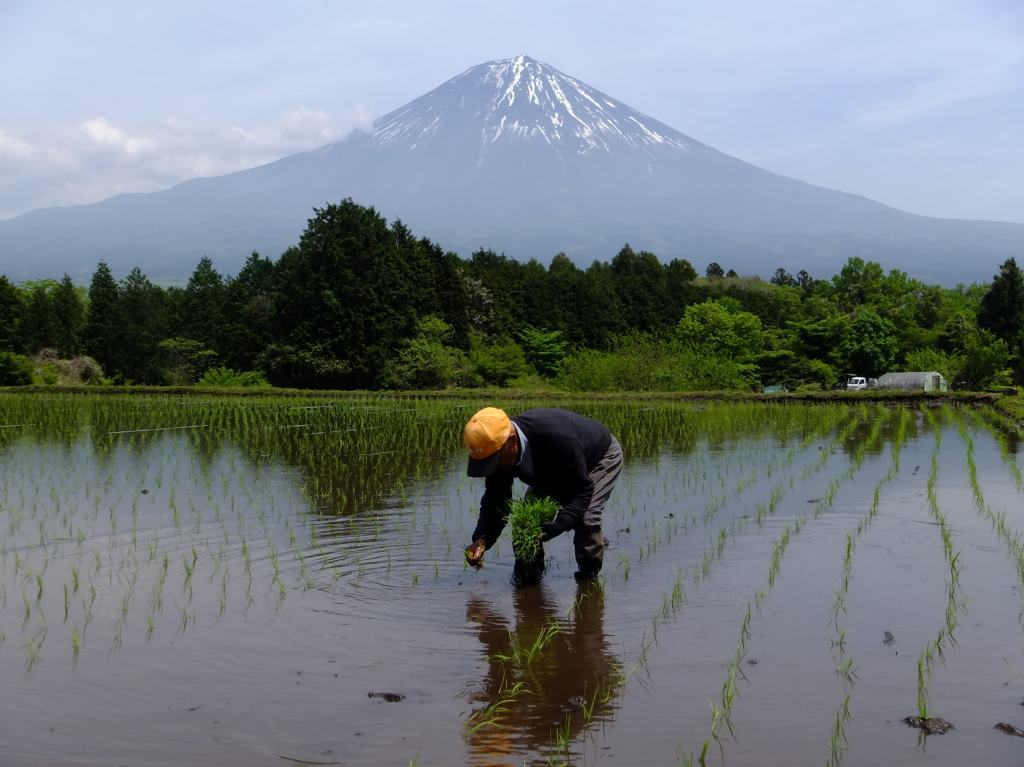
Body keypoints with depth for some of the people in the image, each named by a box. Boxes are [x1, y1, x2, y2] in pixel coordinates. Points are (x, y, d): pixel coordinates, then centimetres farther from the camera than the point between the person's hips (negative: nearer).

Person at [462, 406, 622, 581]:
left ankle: (588, 577, -5)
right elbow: (495, 499, -19)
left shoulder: (557, 437, -47)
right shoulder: (499, 449, -27)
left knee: (586, 517, -24)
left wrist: (557, 526, -48)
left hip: (603, 456, -6)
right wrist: (481, 539, -34)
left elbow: (583, 490, -37)